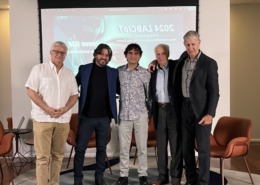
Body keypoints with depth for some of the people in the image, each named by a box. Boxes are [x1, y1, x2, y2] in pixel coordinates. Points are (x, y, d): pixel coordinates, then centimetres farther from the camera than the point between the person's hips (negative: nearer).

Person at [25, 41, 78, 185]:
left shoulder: (69, 74, 13)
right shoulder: (39, 69, 0)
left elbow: (74, 95, 11)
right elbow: (31, 92, -6)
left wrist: (65, 109, -8)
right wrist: (47, 109, -15)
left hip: (63, 120, 4)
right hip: (43, 119, -4)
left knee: (58, 155, 9)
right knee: (42, 156, -4)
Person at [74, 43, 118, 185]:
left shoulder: (113, 72, 5)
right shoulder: (84, 69, 1)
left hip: (104, 117, 2)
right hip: (86, 116, -1)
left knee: (102, 148, 10)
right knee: (80, 148, 2)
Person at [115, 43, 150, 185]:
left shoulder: (145, 73, 0)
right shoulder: (119, 71, 3)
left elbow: (149, 93, 6)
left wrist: (150, 112, 7)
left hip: (140, 114, -1)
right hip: (124, 114, 1)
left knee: (142, 146, 4)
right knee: (123, 147, 6)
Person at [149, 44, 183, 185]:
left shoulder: (176, 66, -2)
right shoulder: (153, 70, 9)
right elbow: (151, 92, 12)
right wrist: (151, 110, 7)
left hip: (173, 109, -4)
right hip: (159, 110, 4)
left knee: (176, 145, 1)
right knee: (161, 144, 10)